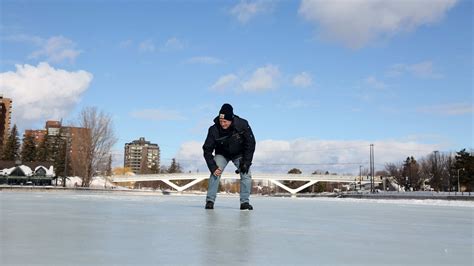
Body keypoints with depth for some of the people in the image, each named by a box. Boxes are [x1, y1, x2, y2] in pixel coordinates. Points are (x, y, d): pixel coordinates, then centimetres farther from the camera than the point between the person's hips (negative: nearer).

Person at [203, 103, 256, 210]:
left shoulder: (242, 125, -30)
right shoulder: (214, 130, -30)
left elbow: (250, 144, -18)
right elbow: (207, 150, -22)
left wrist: (246, 162, -24)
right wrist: (213, 167, -32)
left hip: (240, 154, 1)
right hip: (222, 154, 0)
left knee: (246, 174, -15)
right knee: (215, 173, -20)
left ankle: (244, 202, -4)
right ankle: (210, 200, -13)